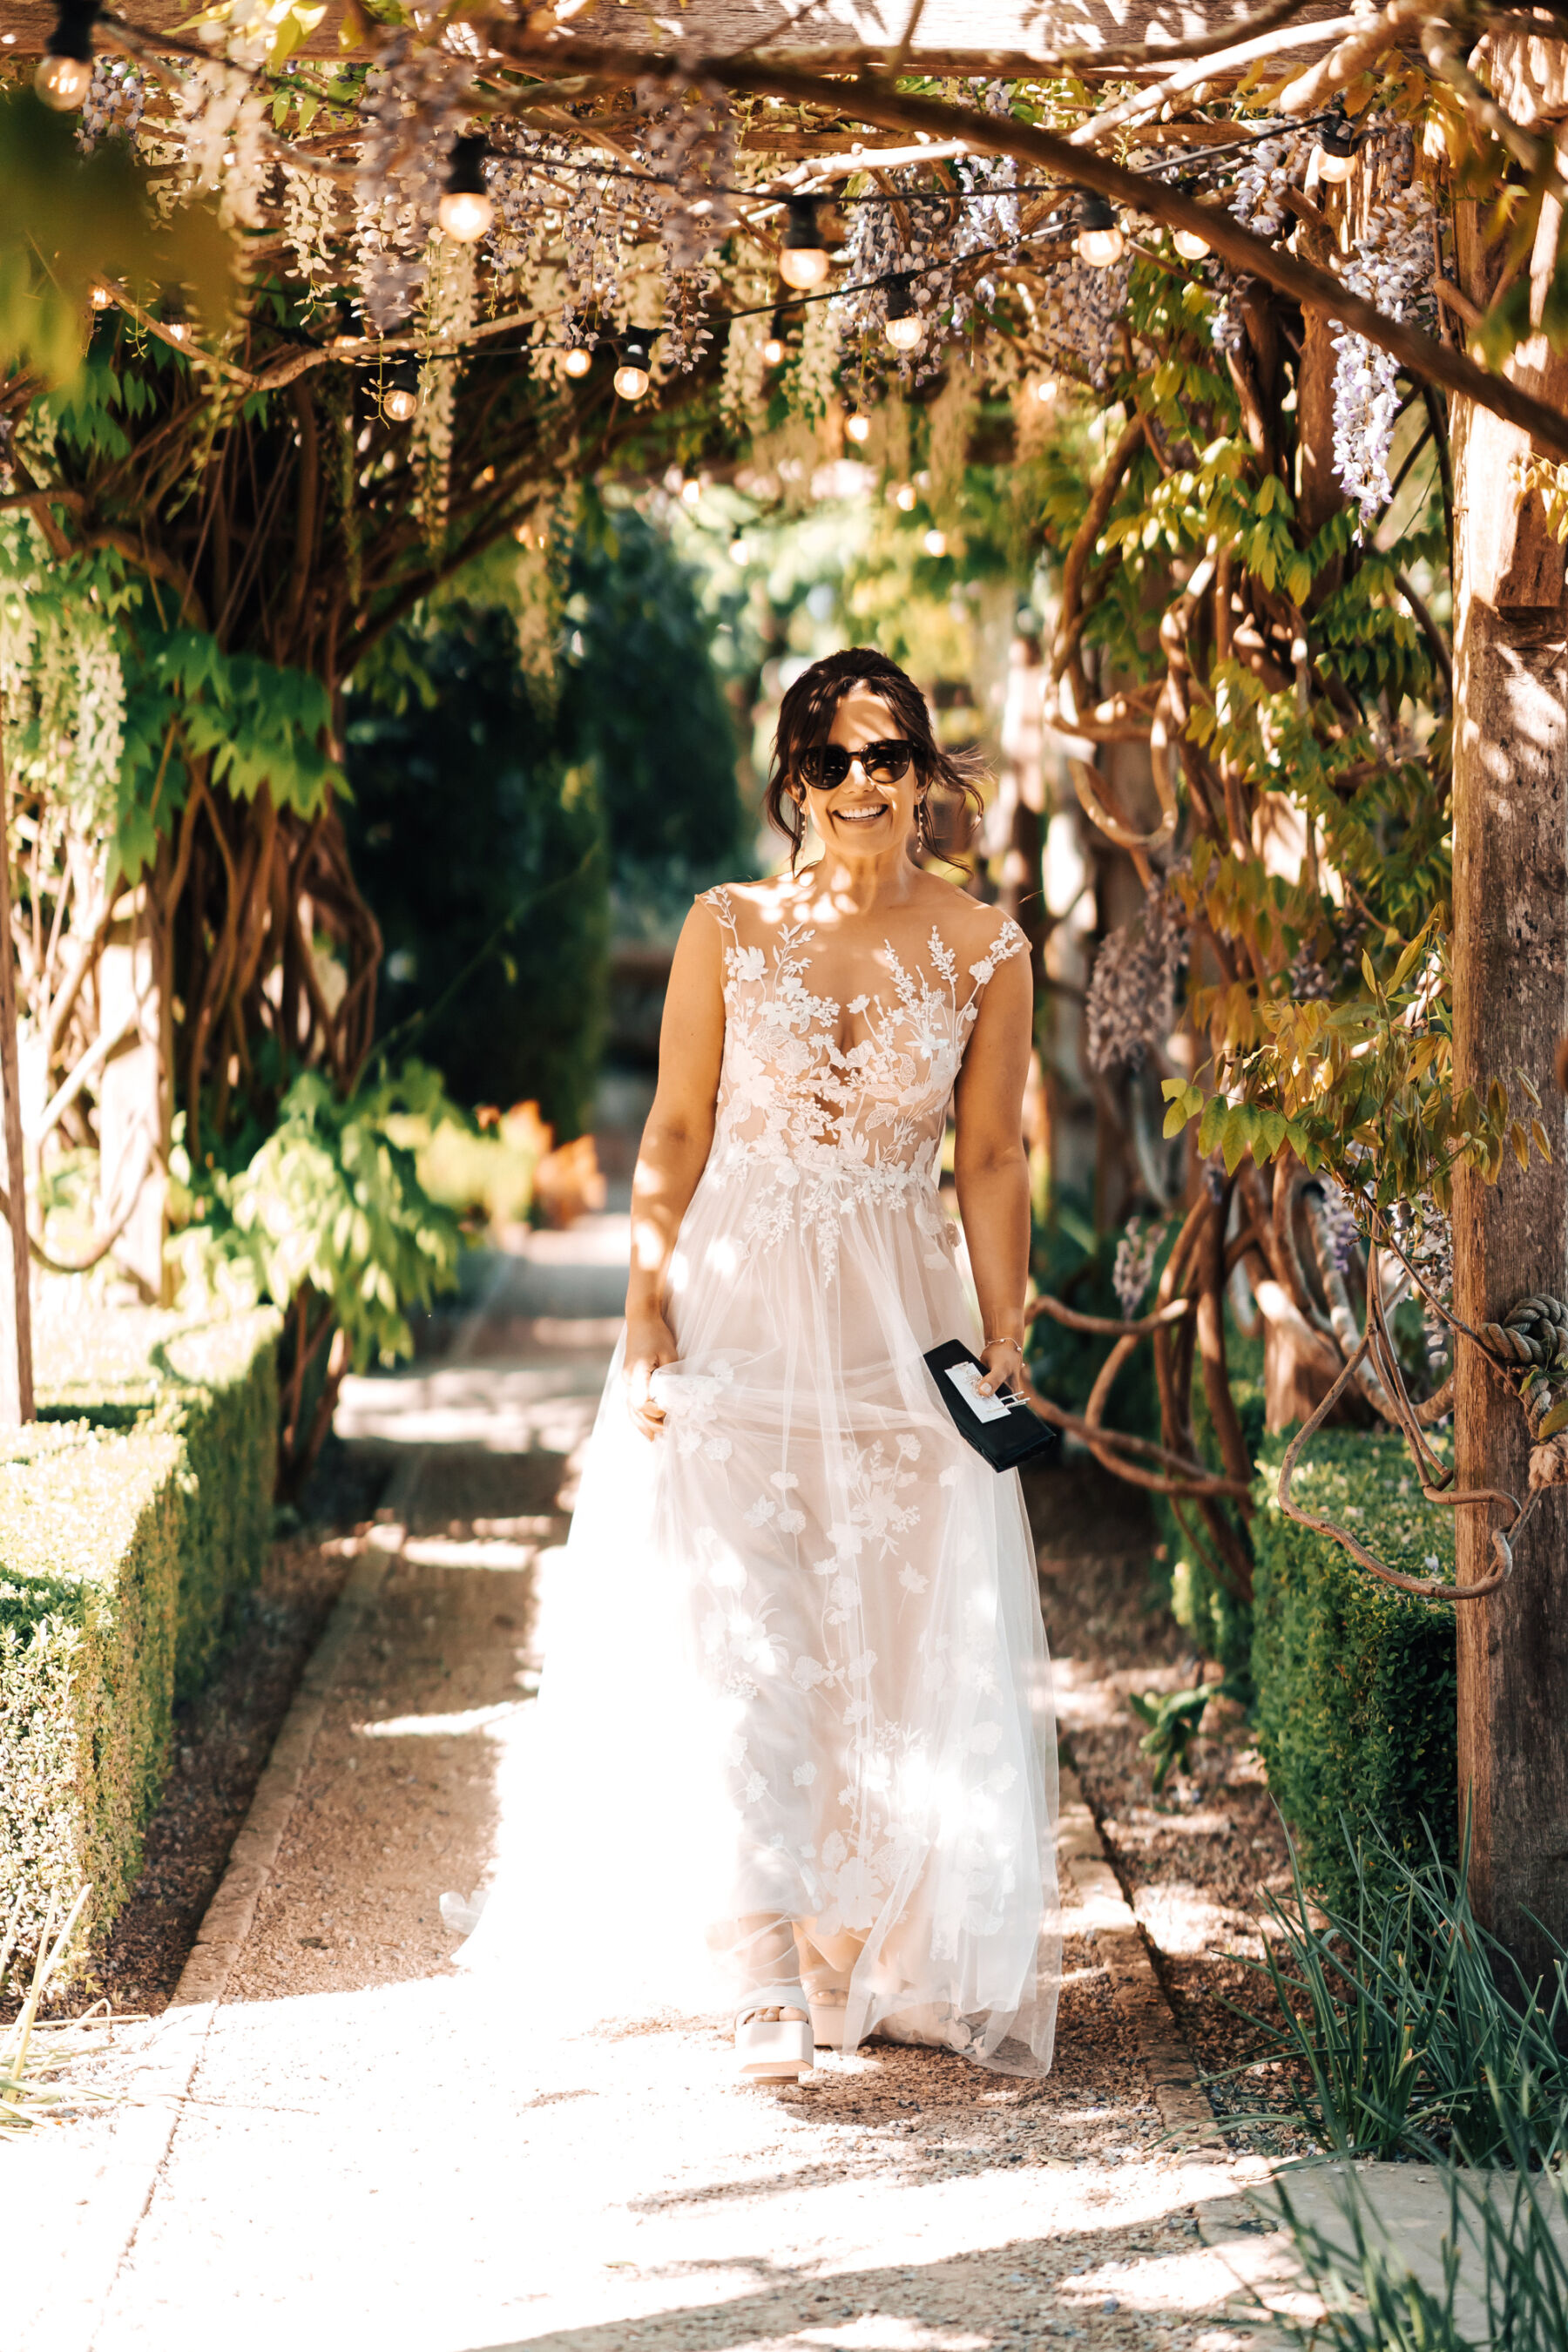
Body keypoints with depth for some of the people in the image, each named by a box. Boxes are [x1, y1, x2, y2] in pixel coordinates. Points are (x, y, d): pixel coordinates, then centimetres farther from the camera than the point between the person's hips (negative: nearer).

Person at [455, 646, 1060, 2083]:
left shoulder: (983, 951, 4)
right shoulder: (728, 932, 2)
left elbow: (993, 1162, 6)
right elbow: (676, 1137, 3)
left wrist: (1006, 1345, 1)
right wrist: (647, 1321, -4)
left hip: (902, 1319, 1)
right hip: (737, 1305, -1)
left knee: (899, 1649, 4)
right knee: (736, 1642, -9)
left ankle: (872, 1954, 19)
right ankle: (764, 1978, -10)